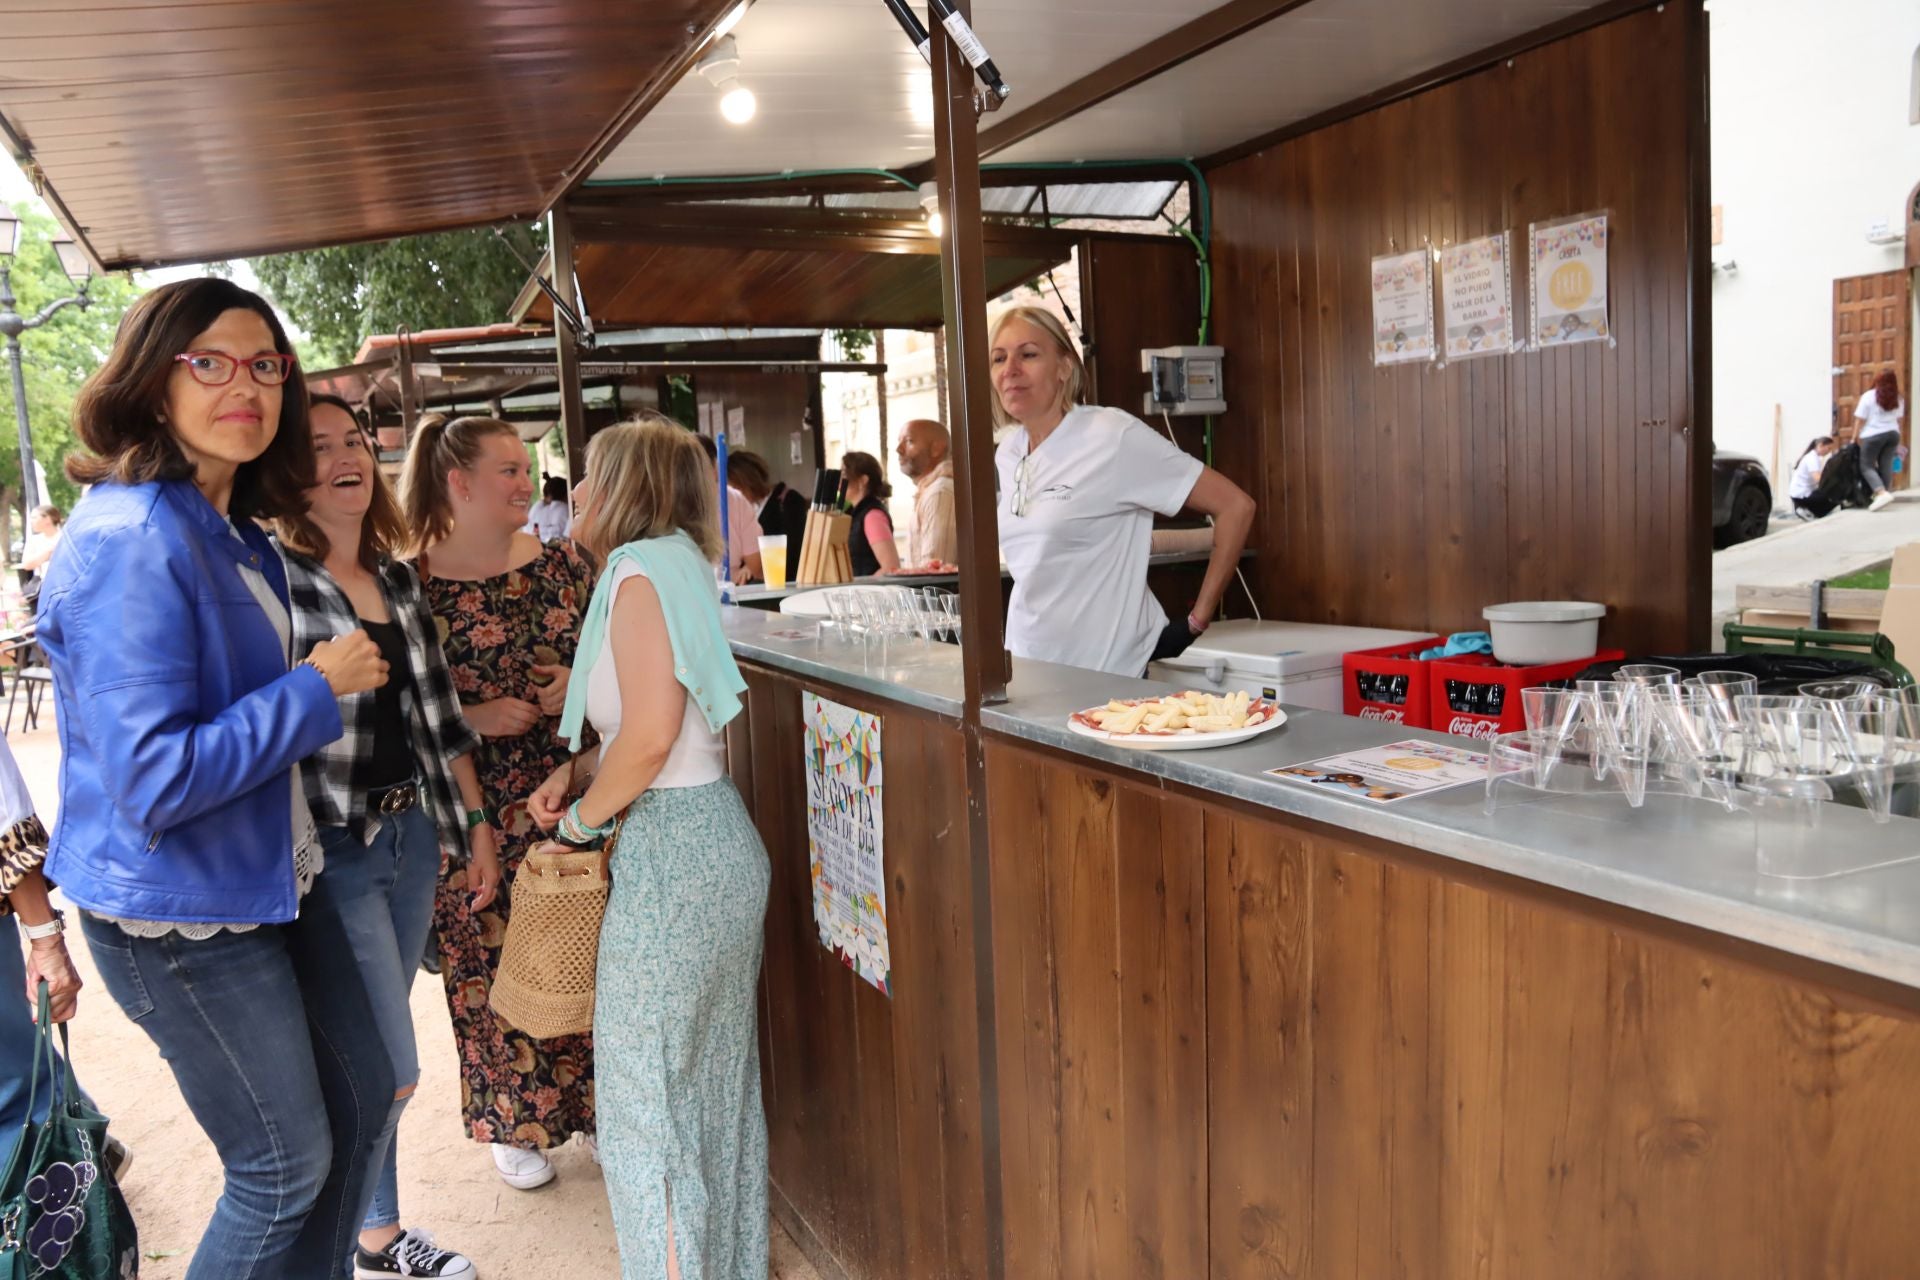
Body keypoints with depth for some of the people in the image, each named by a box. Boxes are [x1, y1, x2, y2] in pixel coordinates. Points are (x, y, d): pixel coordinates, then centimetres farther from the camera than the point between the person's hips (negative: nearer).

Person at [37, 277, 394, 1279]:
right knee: (287, 1164, 6)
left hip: (270, 881, 9)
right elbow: (152, 781, -28)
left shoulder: (238, 535, 5)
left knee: (360, 1096, 20)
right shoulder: (133, 544, -24)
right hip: (176, 913, -9)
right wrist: (315, 689, -21)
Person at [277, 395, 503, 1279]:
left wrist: (474, 825, 15)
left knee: (364, 1061, 18)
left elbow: (437, 718, 14)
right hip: (328, 853, -6)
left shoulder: (397, 581, 10)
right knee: (389, 1073, -2)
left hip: (411, 840, 6)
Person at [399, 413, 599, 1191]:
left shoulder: (562, 564, 4)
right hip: (474, 811, -3)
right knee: (492, 963, 7)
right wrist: (473, 718, -16)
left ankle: (590, 1105, 30)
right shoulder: (411, 584, -6)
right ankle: (512, 1125, 28)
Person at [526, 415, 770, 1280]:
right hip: (716, 837, 9)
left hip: (674, 849, -9)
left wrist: (579, 821, -7)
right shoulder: (678, 567, 14)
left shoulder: (643, 570, -13)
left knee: (647, 1092, 4)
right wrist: (578, 772, 6)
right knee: (715, 1080, 19)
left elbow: (650, 735, -21)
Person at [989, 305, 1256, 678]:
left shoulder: (1113, 437, -12)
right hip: (1027, 666, 6)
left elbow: (1235, 506, -12)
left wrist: (1197, 622, -9)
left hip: (1108, 673, -5)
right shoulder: (1006, 454, 7)